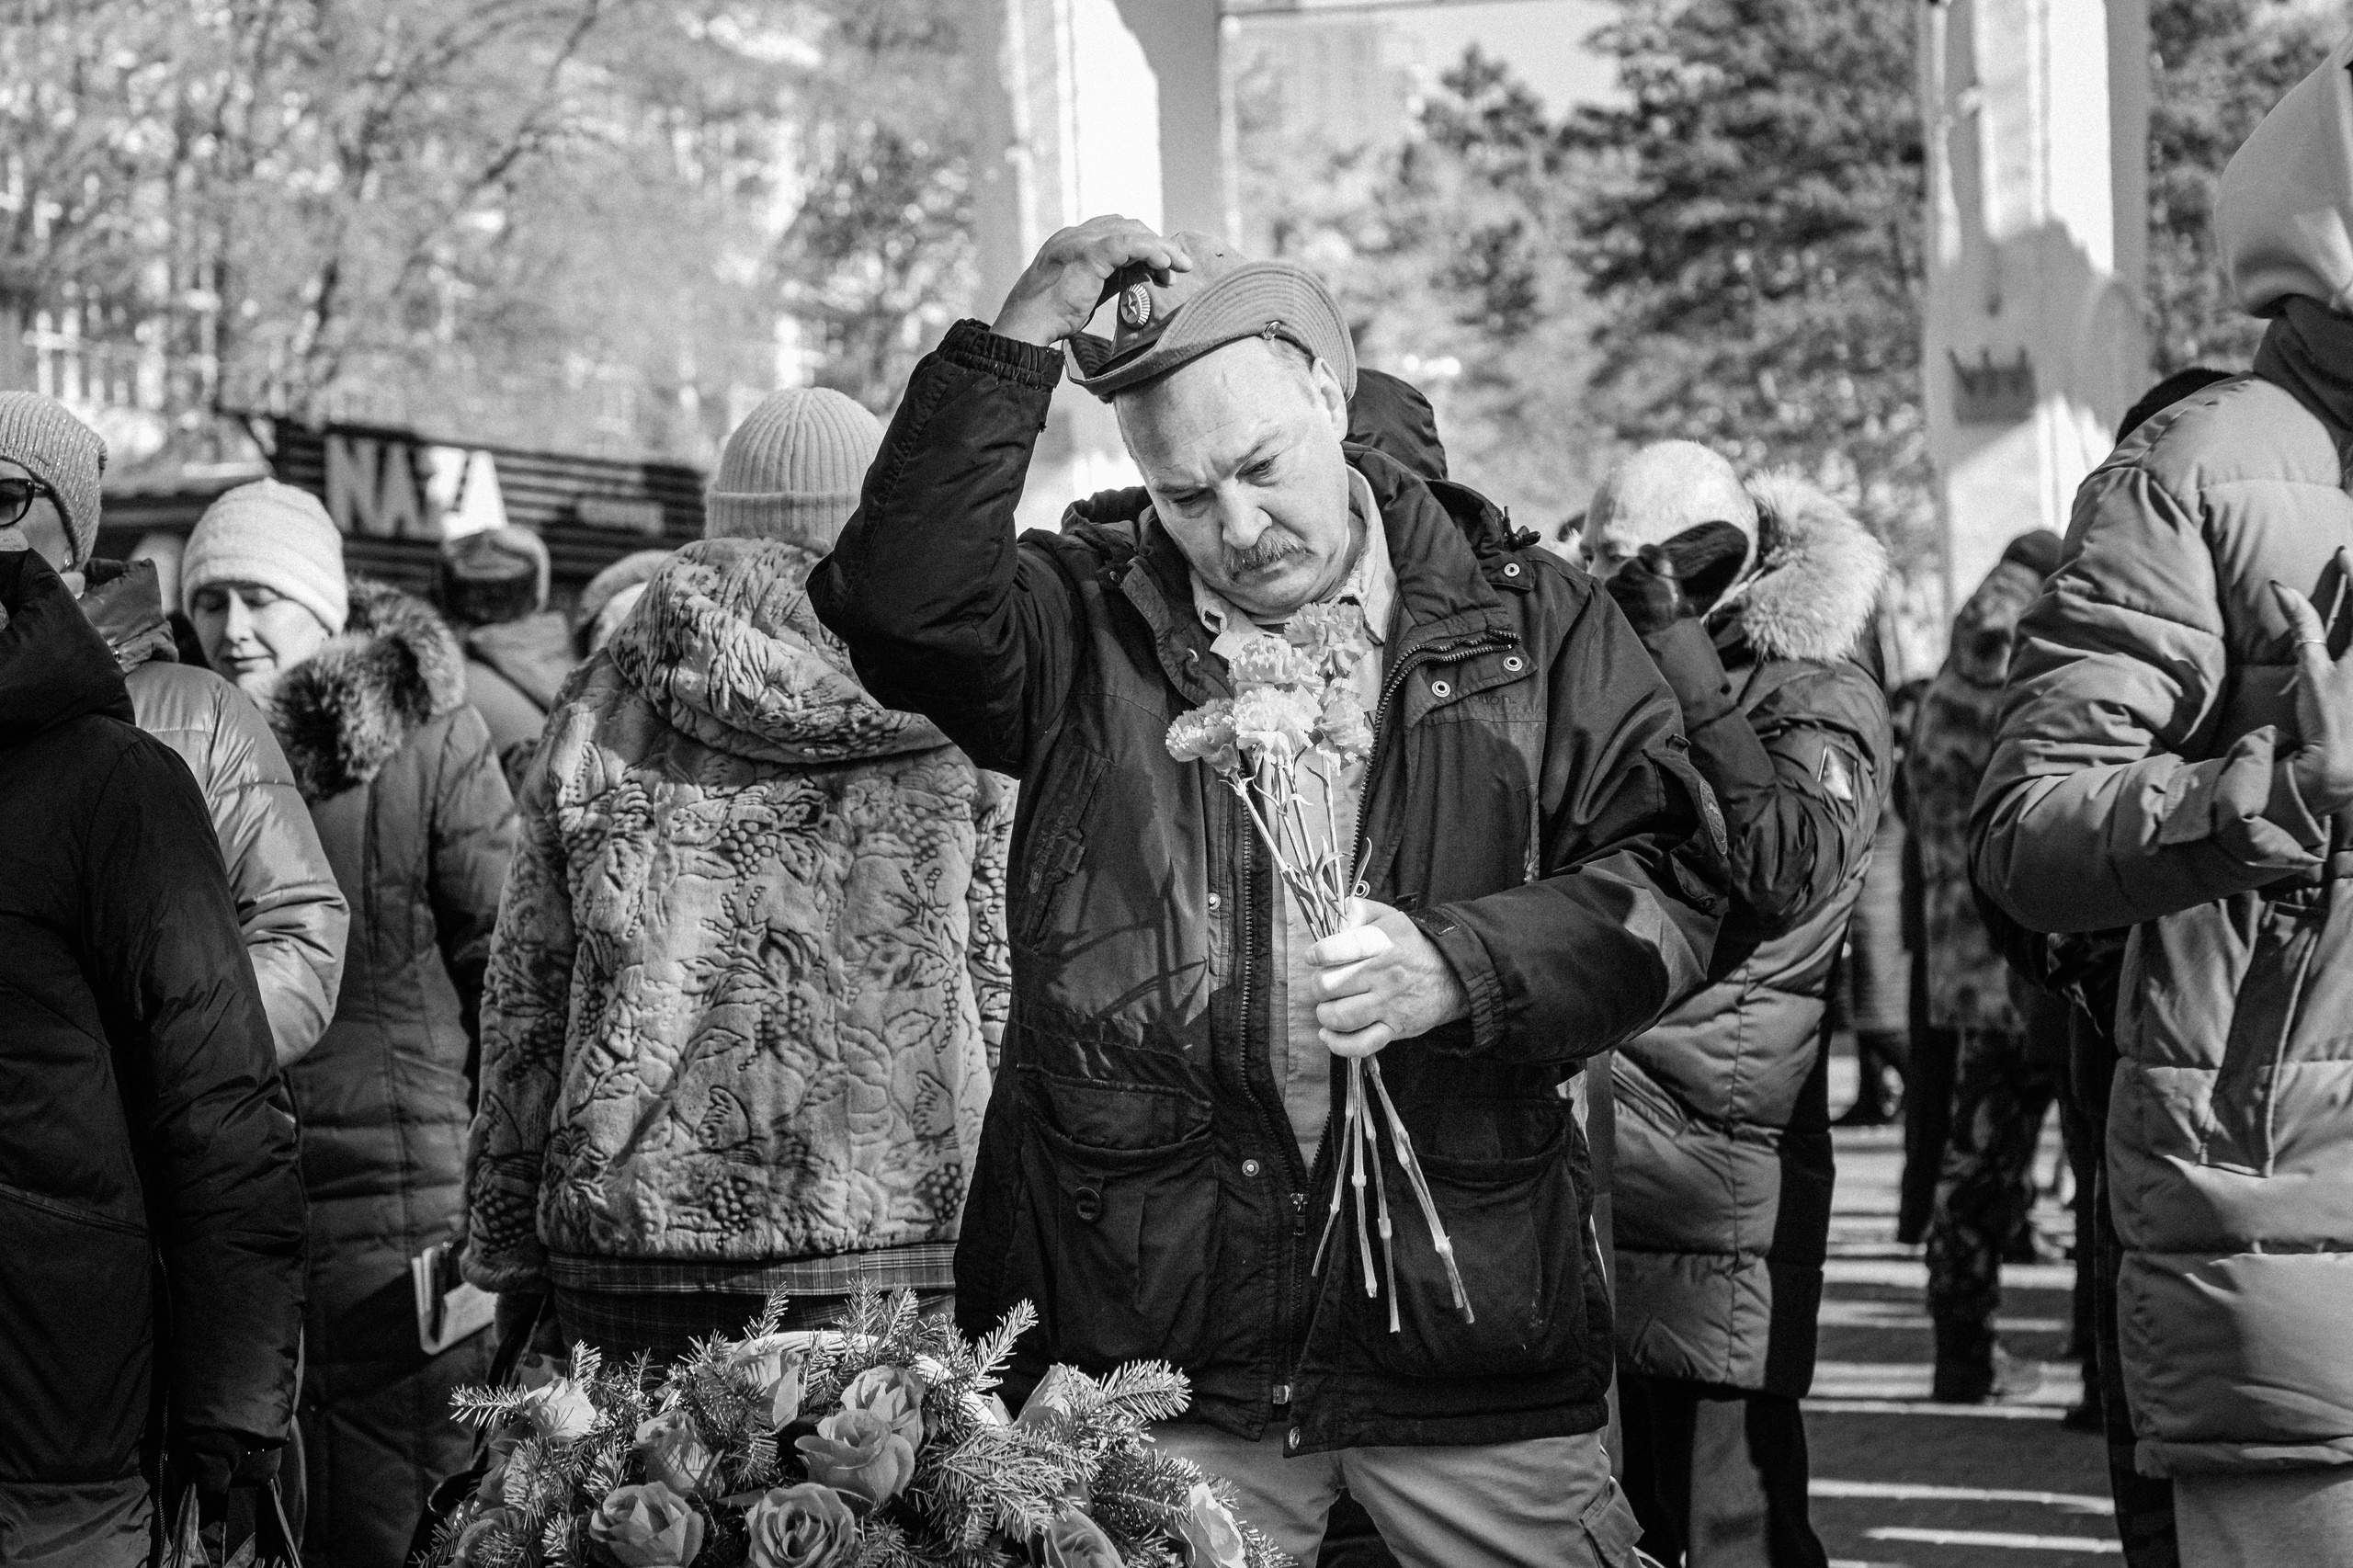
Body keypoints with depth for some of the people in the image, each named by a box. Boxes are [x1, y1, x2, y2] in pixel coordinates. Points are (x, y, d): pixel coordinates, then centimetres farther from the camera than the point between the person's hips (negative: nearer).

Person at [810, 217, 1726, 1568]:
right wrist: (1025, 337, -18)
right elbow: (903, 605, -15)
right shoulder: (1084, 623, 5)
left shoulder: (1526, 619, 6)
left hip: (1467, 1303, 1)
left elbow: (1671, 877, 0)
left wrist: (1458, 968, -16)